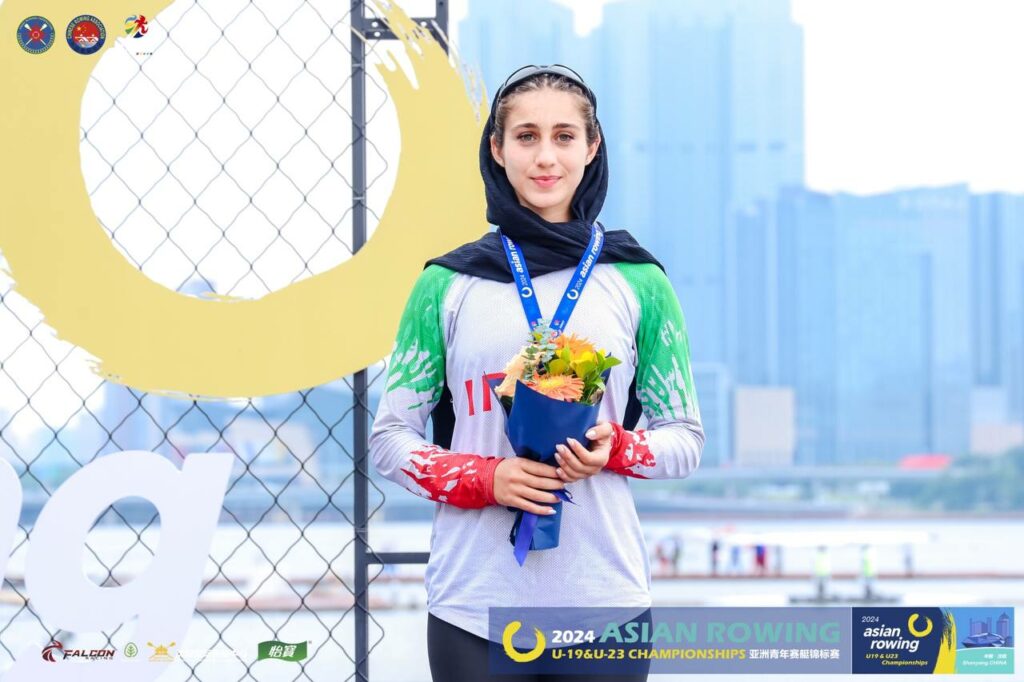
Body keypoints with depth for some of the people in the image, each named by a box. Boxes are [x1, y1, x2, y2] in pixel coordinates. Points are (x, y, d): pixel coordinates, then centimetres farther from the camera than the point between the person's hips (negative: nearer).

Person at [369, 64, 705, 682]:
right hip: (474, 603, 0)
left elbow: (686, 438, 8)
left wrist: (614, 450, -13)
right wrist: (486, 479, -12)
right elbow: (390, 437, 5)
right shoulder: (448, 284, 3)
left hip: (604, 601, 0)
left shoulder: (637, 280, 4)